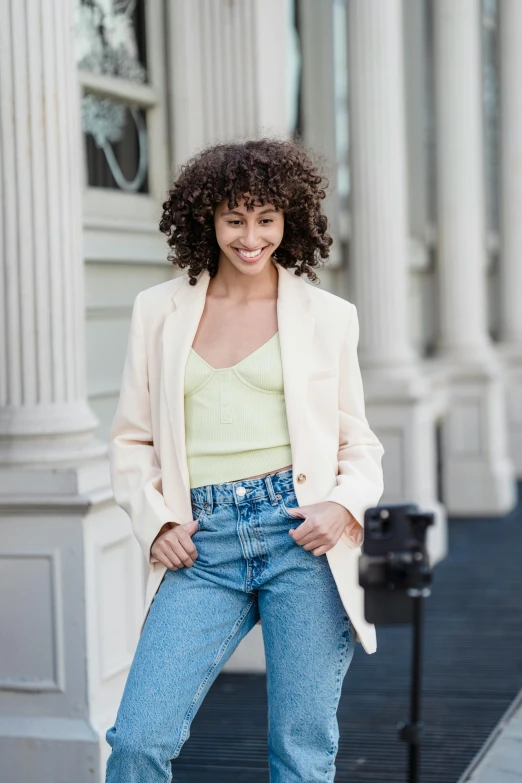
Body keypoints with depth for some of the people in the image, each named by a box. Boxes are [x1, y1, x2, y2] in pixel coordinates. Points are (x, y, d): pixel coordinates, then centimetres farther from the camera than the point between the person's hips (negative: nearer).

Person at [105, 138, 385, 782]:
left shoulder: (327, 316, 8)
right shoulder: (159, 311, 11)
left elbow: (359, 443, 13)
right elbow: (132, 440, 15)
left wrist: (346, 505, -7)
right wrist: (154, 522, -1)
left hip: (301, 534, -1)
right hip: (203, 548, 1)